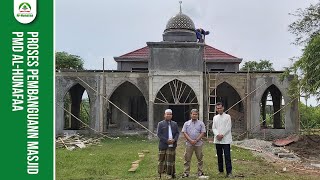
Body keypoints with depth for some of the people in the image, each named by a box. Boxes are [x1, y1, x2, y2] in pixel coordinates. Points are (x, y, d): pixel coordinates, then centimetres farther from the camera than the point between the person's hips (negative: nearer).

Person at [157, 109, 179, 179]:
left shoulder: (174, 124, 13)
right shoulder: (160, 124, 0)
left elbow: (177, 133, 11)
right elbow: (159, 134, -6)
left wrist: (174, 140, -9)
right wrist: (166, 141, -15)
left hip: (172, 145, 3)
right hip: (163, 145, -3)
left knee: (171, 159, 7)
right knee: (162, 159, 2)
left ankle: (172, 173, 15)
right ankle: (161, 173, 10)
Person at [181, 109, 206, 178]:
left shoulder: (201, 123, 6)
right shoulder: (186, 123, 7)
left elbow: (202, 133, -1)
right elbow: (184, 132, 1)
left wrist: (196, 140, -11)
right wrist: (190, 140, -11)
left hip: (198, 144, 0)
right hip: (189, 144, 0)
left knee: (200, 158, 6)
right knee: (187, 159, 1)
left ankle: (200, 172, 16)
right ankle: (186, 172, 7)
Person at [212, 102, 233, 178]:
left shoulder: (227, 116, 1)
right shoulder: (215, 117, 13)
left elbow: (228, 128, -5)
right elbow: (213, 128, 7)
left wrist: (222, 135, -13)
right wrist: (217, 135, -11)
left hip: (225, 140, -4)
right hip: (217, 140, 4)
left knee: (227, 156, -7)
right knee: (219, 156, 10)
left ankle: (229, 172, -3)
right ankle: (220, 170, 19)